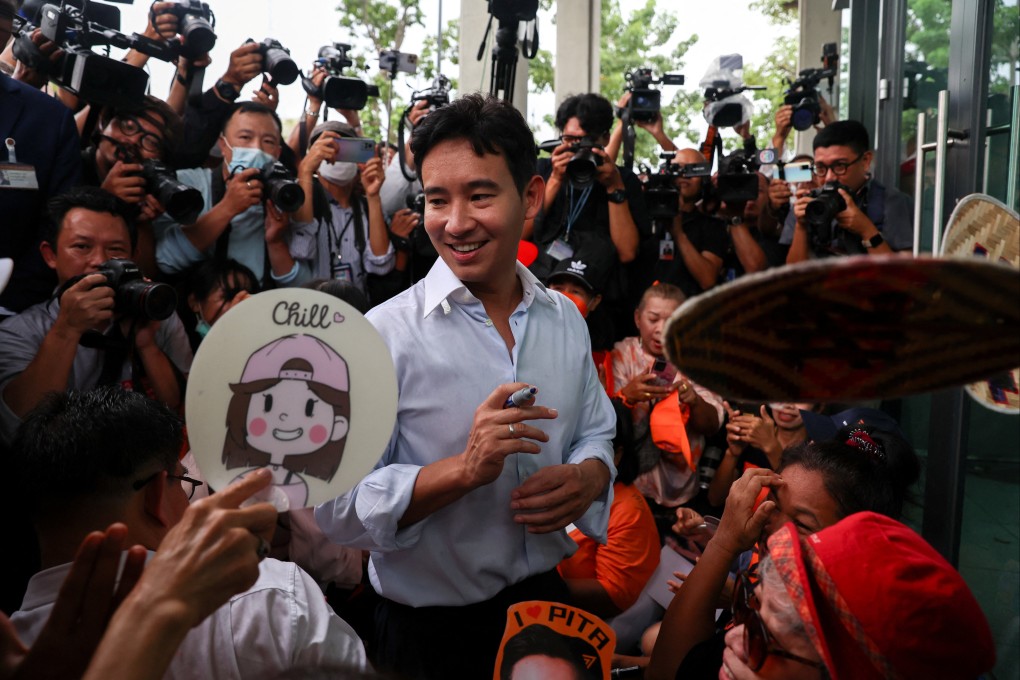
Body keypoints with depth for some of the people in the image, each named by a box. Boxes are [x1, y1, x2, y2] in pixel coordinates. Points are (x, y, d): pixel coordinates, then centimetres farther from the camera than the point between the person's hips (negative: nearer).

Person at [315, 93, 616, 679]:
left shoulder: (565, 318, -1)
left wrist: (589, 476, -12)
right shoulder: (385, 335, -18)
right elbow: (336, 507, -19)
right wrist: (465, 468, -31)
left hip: (546, 603, 5)